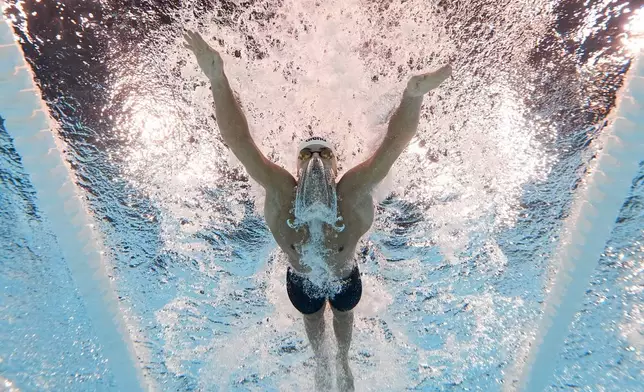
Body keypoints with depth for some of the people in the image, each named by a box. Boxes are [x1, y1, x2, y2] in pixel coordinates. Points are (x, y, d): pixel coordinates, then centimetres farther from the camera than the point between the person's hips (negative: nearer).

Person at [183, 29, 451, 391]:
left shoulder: (353, 191, -37)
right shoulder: (280, 190, -35)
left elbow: (396, 141, -46)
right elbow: (239, 140, -41)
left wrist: (413, 96, -65)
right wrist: (218, 80, -54)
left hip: (345, 277, 0)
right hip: (302, 280, 1)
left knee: (343, 314, 32)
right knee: (313, 319, 31)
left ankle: (344, 362, 67)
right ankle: (322, 363, 68)